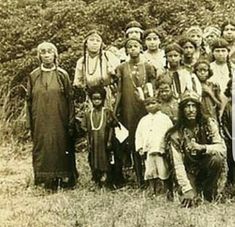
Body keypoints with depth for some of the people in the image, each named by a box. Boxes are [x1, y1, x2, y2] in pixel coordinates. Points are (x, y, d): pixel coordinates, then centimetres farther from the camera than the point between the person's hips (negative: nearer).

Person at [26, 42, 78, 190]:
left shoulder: (63, 75, 2)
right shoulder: (33, 76, 6)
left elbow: (70, 99, 0)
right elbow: (29, 101, 7)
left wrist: (71, 123, -6)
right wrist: (31, 123, 2)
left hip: (59, 121, -1)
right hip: (41, 122, 1)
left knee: (61, 147, 1)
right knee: (42, 148, 2)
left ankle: (65, 179, 12)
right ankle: (47, 180, 11)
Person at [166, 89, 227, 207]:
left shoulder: (209, 124, -9)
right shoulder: (175, 134, -14)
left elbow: (222, 148, -19)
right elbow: (177, 164, -18)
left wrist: (202, 148, -37)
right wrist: (187, 189, -28)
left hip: (206, 165, 1)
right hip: (190, 171, 0)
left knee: (217, 158, -31)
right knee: (187, 200, -22)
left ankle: (209, 193, -7)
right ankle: (195, 188, 17)